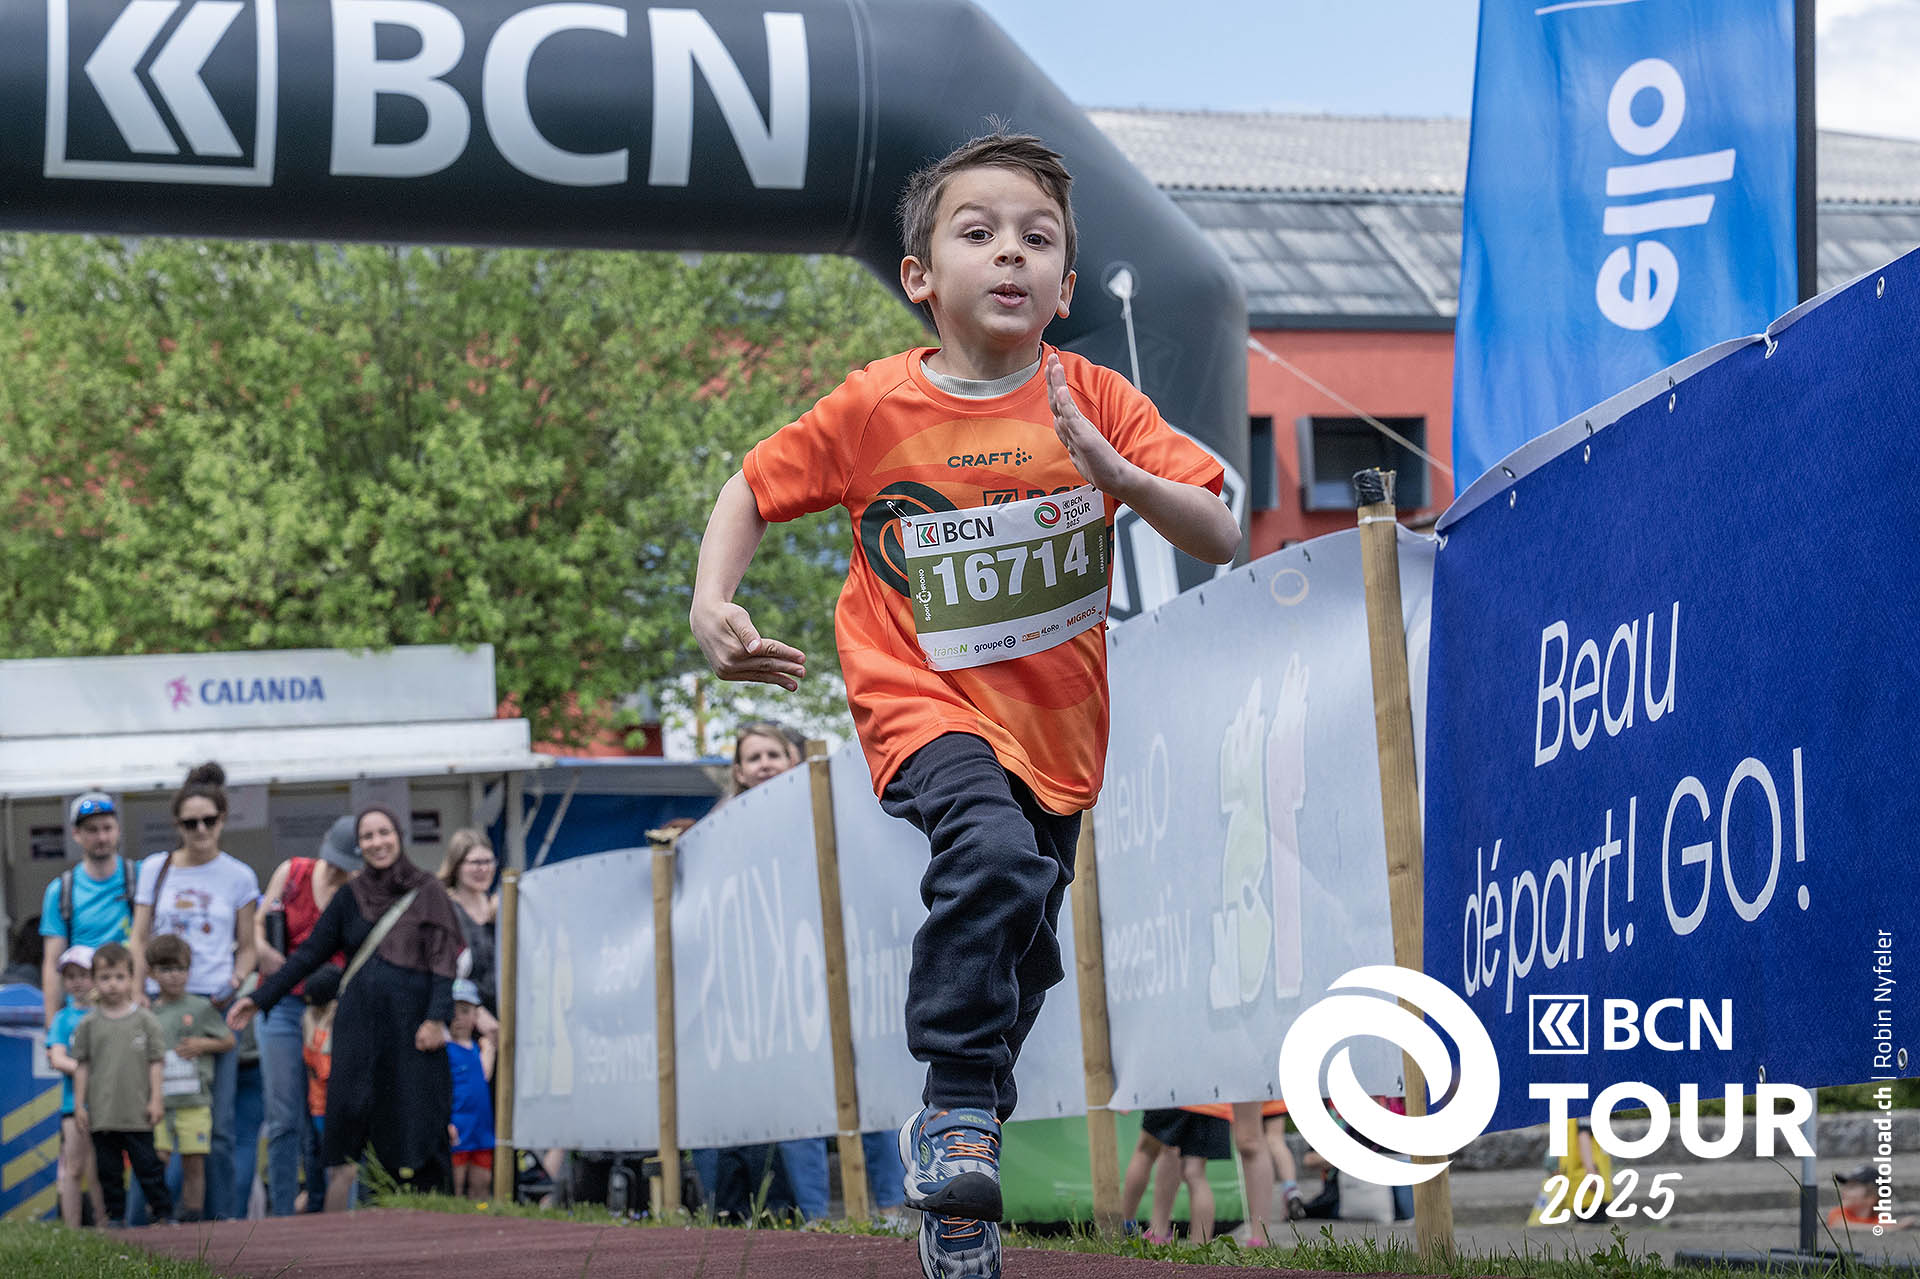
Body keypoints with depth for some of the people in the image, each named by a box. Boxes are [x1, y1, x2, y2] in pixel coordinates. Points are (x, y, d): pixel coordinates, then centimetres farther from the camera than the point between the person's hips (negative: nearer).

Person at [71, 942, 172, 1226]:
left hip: (138, 1112, -2)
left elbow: (156, 1062, 4)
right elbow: (82, 1066, 8)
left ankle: (163, 1212, 6)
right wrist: (79, 1104, 5)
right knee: (109, 1170, 6)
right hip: (102, 1114, 2)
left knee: (148, 1165, 0)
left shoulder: (144, 1020, 2)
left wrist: (155, 1099, -1)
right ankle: (115, 1216, 13)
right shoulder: (88, 1024, 5)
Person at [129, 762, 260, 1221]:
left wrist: (236, 981, -7)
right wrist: (137, 997, -2)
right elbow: (140, 939, 9)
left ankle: (218, 1220, 3)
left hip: (214, 1006, -1)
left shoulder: (239, 876, 8)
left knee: (217, 1123, -2)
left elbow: (247, 946, 12)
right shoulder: (155, 869, 10)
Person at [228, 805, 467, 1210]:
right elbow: (309, 954, 14)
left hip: (410, 1025, -2)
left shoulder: (427, 893, 5)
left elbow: (443, 963, -1)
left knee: (412, 1129, -5)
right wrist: (260, 999, 8)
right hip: (359, 1024, 2)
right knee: (347, 1115, -9)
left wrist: (436, 1017, -13)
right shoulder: (350, 899, 12)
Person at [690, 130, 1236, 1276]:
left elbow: (1219, 538, -11)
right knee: (993, 852, -34)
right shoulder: (874, 408, -9)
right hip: (925, 701, -4)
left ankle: (949, 1142, 41)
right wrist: (712, 603, -12)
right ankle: (959, 1104, -20)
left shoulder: (1093, 402, -7)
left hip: (1057, 723, 4)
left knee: (1021, 959, 15)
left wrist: (1110, 469, -28)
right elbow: (753, 491, 5)